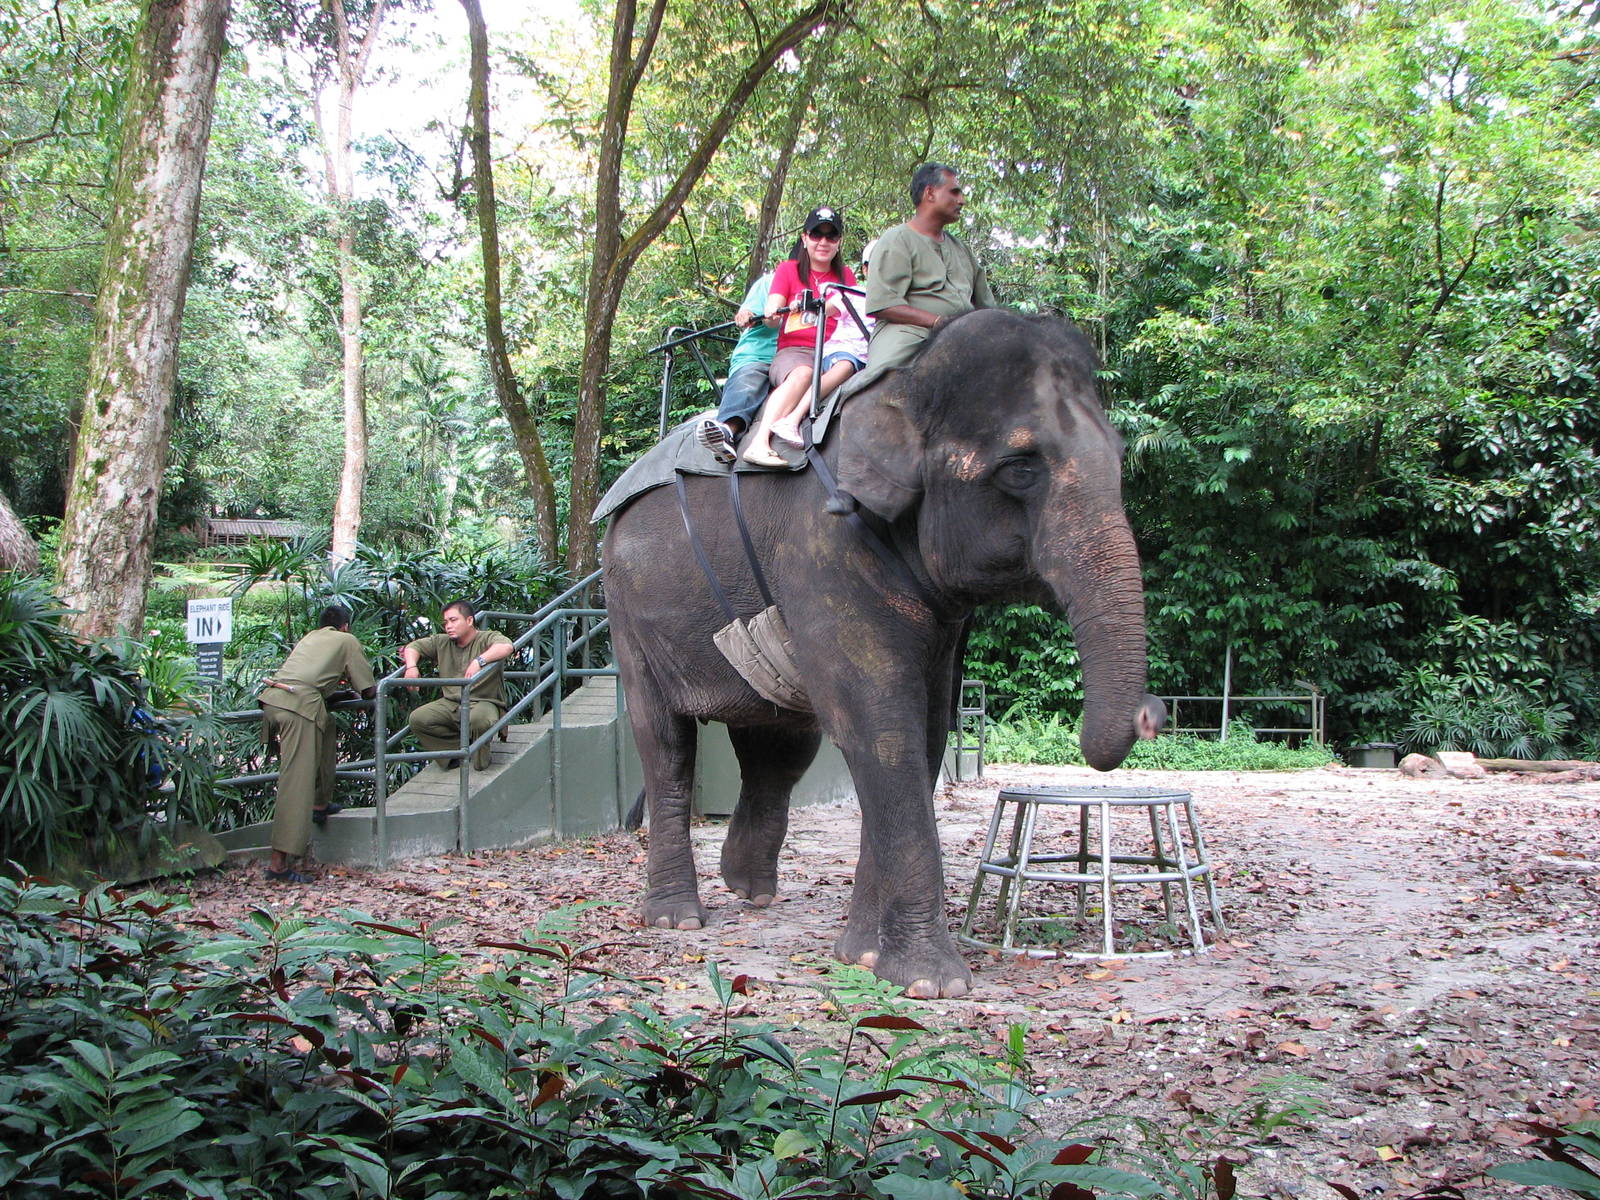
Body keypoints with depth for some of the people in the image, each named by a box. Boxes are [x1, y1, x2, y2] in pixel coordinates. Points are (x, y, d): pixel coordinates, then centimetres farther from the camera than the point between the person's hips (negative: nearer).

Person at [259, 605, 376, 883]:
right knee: (296, 783, -10)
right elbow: (368, 690, 17)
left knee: (327, 727, 32)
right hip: (300, 705, -7)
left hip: (270, 698, 7)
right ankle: (280, 863, -16)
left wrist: (335, 678, 55)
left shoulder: (308, 638, 33)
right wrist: (377, 688, 38)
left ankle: (320, 804, 34)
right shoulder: (347, 641, 18)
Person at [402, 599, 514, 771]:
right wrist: (411, 666, 0)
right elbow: (414, 646, 22)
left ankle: (480, 762, -10)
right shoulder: (441, 642, 16)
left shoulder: (487, 639, -2)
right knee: (417, 718, -19)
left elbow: (506, 647, -23)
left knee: (479, 719, -40)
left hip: (483, 702, -5)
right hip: (450, 703, 5)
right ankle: (458, 747, -7)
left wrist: (479, 661, -36)